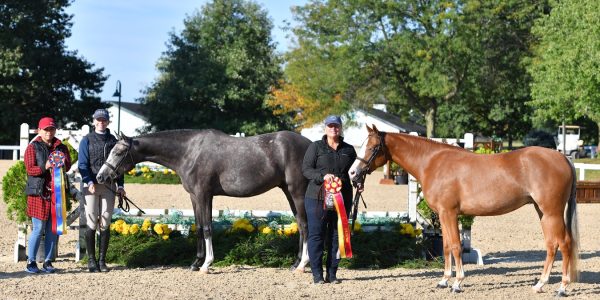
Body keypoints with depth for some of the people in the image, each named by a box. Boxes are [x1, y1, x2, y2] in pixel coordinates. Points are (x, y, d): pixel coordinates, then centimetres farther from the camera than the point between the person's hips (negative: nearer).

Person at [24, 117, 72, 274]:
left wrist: (62, 164, -18)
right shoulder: (33, 147, 3)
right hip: (39, 192, -4)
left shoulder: (61, 147, 15)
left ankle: (48, 262, 12)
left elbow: (68, 165, 4)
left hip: (57, 192, 4)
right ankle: (31, 262, 2)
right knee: (38, 229, -6)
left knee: (53, 229, 5)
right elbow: (29, 169, -6)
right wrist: (44, 167, -22)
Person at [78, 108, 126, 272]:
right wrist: (89, 182, -19)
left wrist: (120, 185, 4)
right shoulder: (87, 140, 2)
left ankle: (102, 260, 10)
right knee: (92, 223, -1)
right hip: (92, 186, -3)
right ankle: (91, 261, 4)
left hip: (109, 186, 3)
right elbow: (82, 164, -4)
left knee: (105, 224, 4)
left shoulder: (113, 140, 12)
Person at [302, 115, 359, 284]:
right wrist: (323, 176, -21)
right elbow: (306, 169, -5)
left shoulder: (349, 150, 12)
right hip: (318, 198, -3)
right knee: (317, 235, -2)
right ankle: (317, 274, 3)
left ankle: (332, 273, 13)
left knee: (337, 236, 6)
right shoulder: (316, 147, 2)